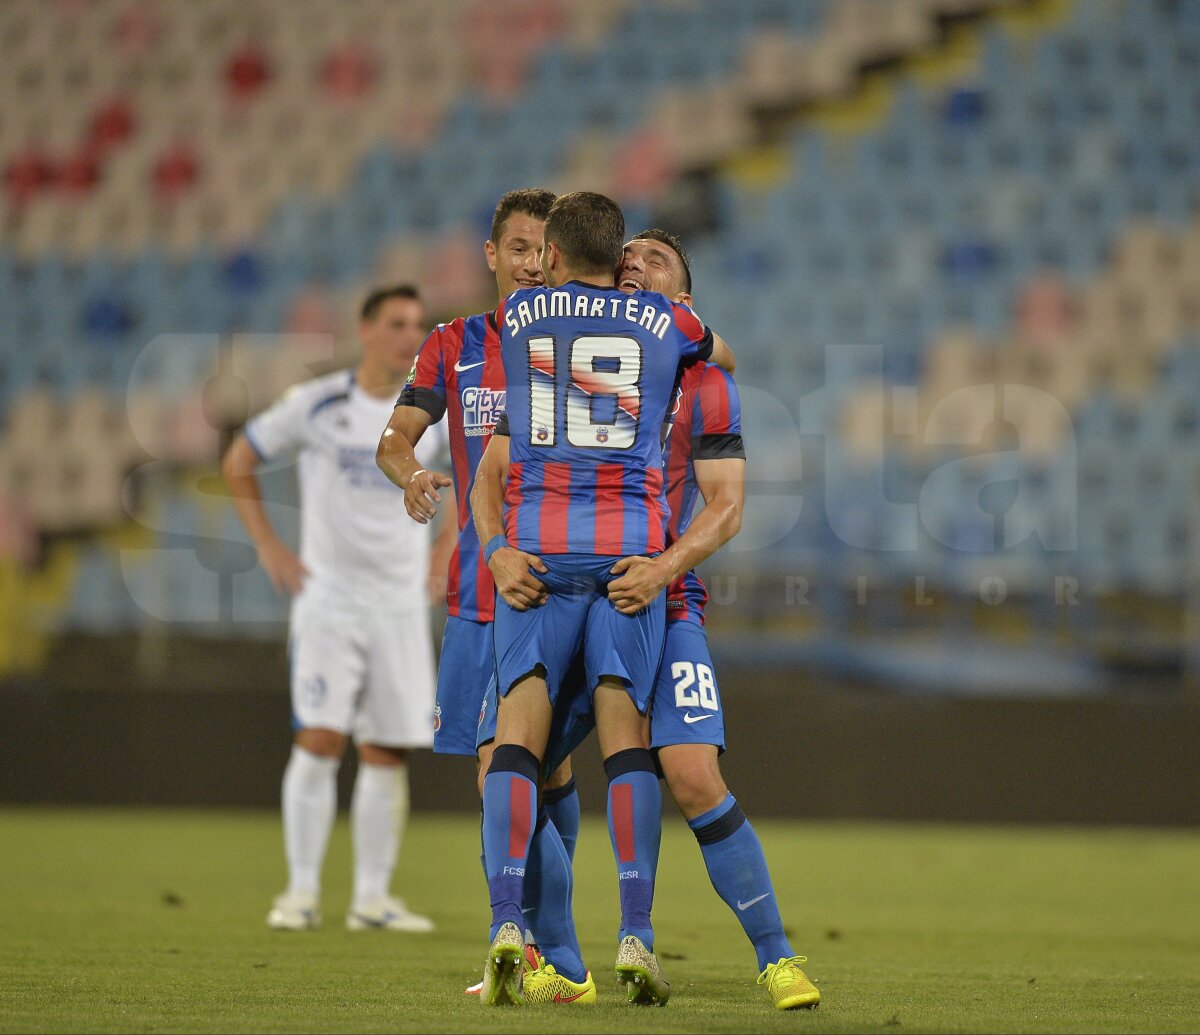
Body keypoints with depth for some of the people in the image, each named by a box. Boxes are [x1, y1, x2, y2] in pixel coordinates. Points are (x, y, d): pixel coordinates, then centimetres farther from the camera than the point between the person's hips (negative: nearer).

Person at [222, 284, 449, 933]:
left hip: (401, 604, 3)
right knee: (320, 739, -13)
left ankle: (372, 898, 10)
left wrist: (444, 552, 10)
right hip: (327, 594, -3)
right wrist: (268, 547, 1)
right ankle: (301, 892, -6)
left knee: (387, 752, 2)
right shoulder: (317, 404, -4)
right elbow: (239, 461, 7)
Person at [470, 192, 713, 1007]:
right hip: (634, 544, 0)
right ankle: (636, 936, -6)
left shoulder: (517, 317, 12)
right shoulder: (670, 323, 12)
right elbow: (717, 355, 35)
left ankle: (507, 924, -15)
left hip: (537, 545, 0)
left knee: (518, 732, -1)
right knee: (627, 733, 2)